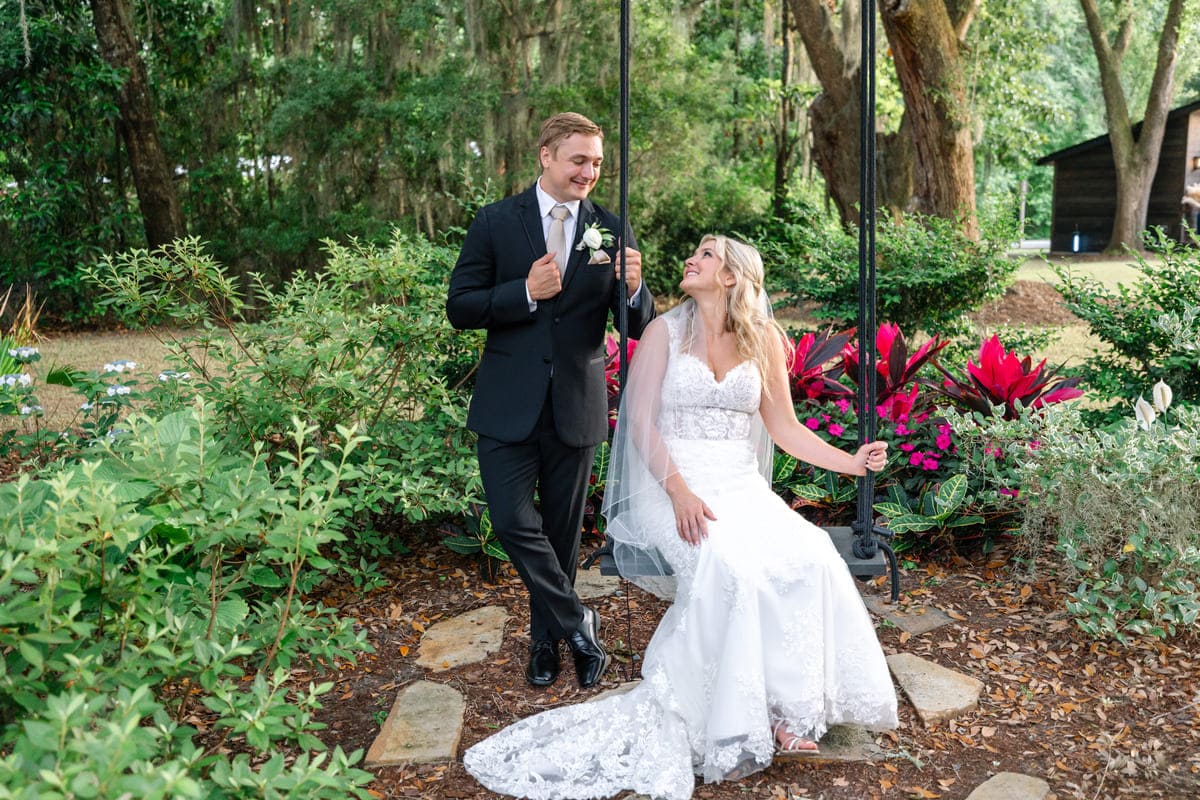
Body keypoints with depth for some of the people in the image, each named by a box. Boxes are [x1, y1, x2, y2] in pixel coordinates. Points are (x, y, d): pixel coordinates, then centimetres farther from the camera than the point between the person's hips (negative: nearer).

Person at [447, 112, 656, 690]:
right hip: (509, 405, -1)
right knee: (514, 523, -8)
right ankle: (576, 621, 14)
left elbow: (641, 328, -1)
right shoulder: (497, 222, -3)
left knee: (563, 532, 13)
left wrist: (633, 290, -24)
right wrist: (526, 292, -19)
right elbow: (459, 307, -5)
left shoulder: (610, 231, 1)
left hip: (576, 407, 1)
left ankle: (546, 637, 33)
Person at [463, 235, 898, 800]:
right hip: (673, 485, -3)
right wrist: (679, 490, -18)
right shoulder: (665, 332, 3)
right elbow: (641, 421, -4)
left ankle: (791, 707, -16)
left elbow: (784, 427, 14)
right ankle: (733, 721, -20)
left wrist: (851, 461, 0)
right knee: (729, 567, -33)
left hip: (742, 485, 3)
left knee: (810, 558, -26)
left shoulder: (765, 340, 11)